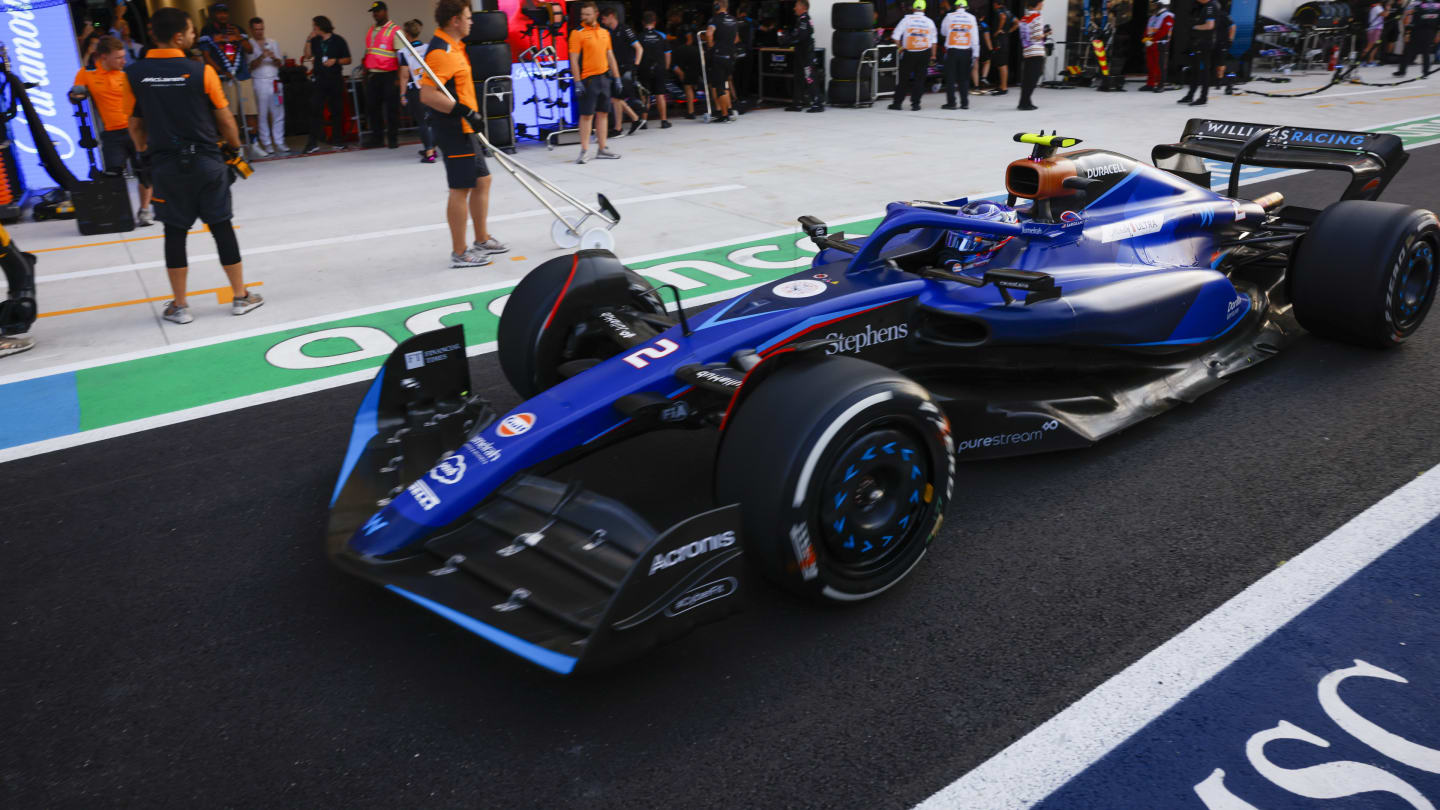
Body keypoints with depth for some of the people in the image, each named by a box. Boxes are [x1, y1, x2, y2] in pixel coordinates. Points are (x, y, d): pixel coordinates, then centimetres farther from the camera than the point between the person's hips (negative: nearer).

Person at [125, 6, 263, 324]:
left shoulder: (134, 74, -2)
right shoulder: (201, 71, -9)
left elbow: (135, 124, 5)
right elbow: (225, 119, -3)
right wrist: (235, 146, 15)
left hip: (166, 164, 2)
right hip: (206, 161, -2)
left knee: (175, 232, 8)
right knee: (221, 227, 7)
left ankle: (179, 306, 13)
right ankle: (241, 297, 14)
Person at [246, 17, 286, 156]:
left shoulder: (273, 43, 14)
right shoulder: (249, 45, 2)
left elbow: (281, 63, 10)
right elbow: (251, 65, -7)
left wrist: (274, 58, -11)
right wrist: (261, 57, -23)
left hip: (275, 81, 3)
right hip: (259, 81, -3)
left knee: (278, 113, 2)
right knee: (262, 114, -1)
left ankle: (279, 142, 8)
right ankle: (266, 144, 4)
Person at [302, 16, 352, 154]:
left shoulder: (338, 40, 1)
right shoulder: (315, 40, 10)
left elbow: (348, 59, 3)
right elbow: (308, 55, 1)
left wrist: (335, 61, -12)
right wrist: (309, 40, -5)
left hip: (335, 79, -2)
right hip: (318, 80, 2)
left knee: (337, 110, 4)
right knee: (315, 110, -6)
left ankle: (337, 140, 15)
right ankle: (313, 143, -7)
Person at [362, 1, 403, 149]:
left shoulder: (394, 30, -4)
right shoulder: (370, 31, 16)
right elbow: (367, 53, 21)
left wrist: (399, 77, -16)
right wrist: (365, 72, 16)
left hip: (389, 75, -6)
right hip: (372, 75, 6)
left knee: (391, 108, -2)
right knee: (372, 106, 6)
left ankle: (393, 138, 7)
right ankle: (375, 137, 15)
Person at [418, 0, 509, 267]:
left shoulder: (453, 46, 15)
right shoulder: (441, 51, -17)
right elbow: (427, 95, -26)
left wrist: (472, 115, 28)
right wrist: (465, 111, -30)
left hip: (464, 129, 10)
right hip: (453, 130, -10)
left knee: (482, 181, 16)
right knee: (461, 189, -5)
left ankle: (482, 240, 29)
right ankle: (459, 253, 2)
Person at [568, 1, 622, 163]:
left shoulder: (604, 32, 12)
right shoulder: (577, 33, -5)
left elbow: (610, 57, 18)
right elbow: (573, 60, -8)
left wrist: (617, 77, 14)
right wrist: (578, 83, -15)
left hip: (604, 78, 6)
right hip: (588, 79, -6)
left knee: (603, 113, 8)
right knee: (587, 115, -6)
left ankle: (602, 149, 15)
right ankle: (584, 151, -2)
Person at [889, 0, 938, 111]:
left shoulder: (907, 19, -3)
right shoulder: (929, 22, 4)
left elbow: (895, 36, -6)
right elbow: (933, 40, 9)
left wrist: (900, 47, 6)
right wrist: (933, 55, 16)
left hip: (909, 53, -1)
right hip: (924, 53, 1)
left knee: (904, 78, 6)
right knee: (920, 79, 6)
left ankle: (897, 103, 8)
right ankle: (915, 103, 3)